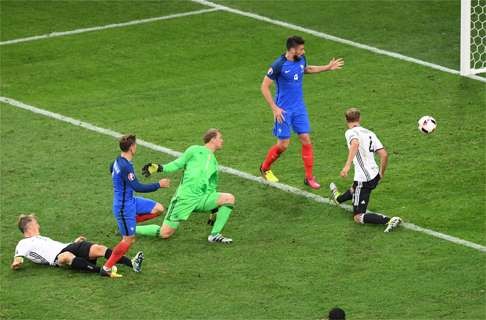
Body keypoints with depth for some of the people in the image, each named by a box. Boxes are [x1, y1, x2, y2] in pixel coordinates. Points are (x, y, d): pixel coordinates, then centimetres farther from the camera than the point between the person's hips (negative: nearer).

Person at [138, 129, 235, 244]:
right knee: (165, 233, -10)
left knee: (229, 198, -15)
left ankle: (215, 235, -8)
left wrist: (214, 209, 20)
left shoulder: (214, 162, 22)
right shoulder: (195, 150, 6)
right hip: (185, 197, -5)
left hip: (202, 198, 5)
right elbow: (178, 164, 4)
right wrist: (160, 168, -11)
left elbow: (212, 186, 24)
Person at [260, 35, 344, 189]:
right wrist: (274, 108, -18)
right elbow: (264, 87, -15)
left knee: (306, 140, 0)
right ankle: (265, 168, 24)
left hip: (299, 108, 6)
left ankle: (309, 177, 8)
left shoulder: (301, 59, -1)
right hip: (284, 110, -5)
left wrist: (328, 67, 22)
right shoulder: (279, 65, -21)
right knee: (283, 144, -1)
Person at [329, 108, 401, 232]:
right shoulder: (370, 133, 11)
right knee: (353, 190, 39)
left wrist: (347, 165, -40)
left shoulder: (351, 132, -9)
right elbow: (384, 155, 5)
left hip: (363, 178, -8)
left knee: (358, 217, -2)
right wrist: (381, 173, 21)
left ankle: (388, 220, -21)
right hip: (375, 175, 8)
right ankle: (338, 198, 69)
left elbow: (355, 143, -33)